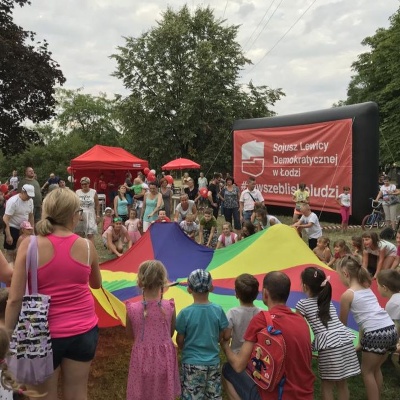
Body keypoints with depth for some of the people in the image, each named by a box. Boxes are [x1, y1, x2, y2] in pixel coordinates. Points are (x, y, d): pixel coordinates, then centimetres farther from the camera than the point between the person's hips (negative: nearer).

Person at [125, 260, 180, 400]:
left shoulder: (132, 309, -15)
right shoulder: (169, 307, -13)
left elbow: (131, 335, 1)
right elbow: (171, 333, 2)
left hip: (142, 360, -1)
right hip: (164, 359, 1)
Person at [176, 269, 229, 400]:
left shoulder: (185, 313, -16)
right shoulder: (218, 310, -9)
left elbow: (179, 340, -7)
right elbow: (225, 335, 0)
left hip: (192, 364, -2)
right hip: (213, 362, 3)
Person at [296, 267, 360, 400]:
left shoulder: (302, 304, 4)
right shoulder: (328, 301, 22)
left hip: (329, 345, -6)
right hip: (345, 340, 6)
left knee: (327, 384, 9)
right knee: (342, 382, 16)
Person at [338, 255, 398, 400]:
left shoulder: (347, 294, -2)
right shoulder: (367, 288, 19)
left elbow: (342, 324, 8)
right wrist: (361, 343, 28)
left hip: (376, 334, -7)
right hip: (391, 329, 7)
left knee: (367, 371, 14)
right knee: (375, 368, 25)